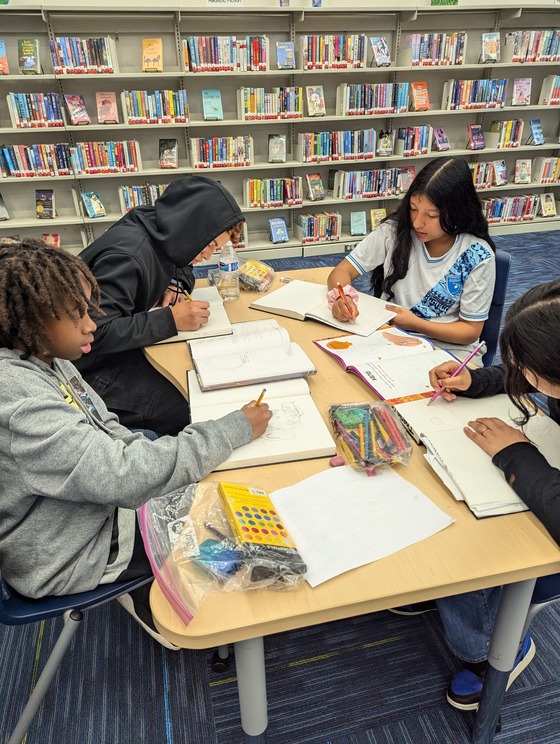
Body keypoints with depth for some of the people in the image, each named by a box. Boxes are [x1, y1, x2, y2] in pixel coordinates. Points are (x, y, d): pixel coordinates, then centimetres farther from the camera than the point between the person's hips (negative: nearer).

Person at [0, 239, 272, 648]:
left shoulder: (41, 358, -5)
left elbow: (103, 429, 6)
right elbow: (127, 477, -35)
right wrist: (236, 428, -28)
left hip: (99, 497, 8)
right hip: (70, 556, -8)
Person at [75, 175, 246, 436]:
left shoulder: (160, 235, -2)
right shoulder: (128, 255, -28)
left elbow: (182, 266, 20)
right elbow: (95, 331, -32)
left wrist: (175, 284, -4)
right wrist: (171, 320, -28)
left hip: (125, 345, 9)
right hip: (96, 364, -9)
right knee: (190, 413, -23)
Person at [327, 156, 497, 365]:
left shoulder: (477, 256, -11)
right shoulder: (394, 231, -7)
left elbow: (471, 331, -6)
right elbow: (342, 271, -4)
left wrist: (416, 324, -20)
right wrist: (341, 297, -27)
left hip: (449, 351, 1)